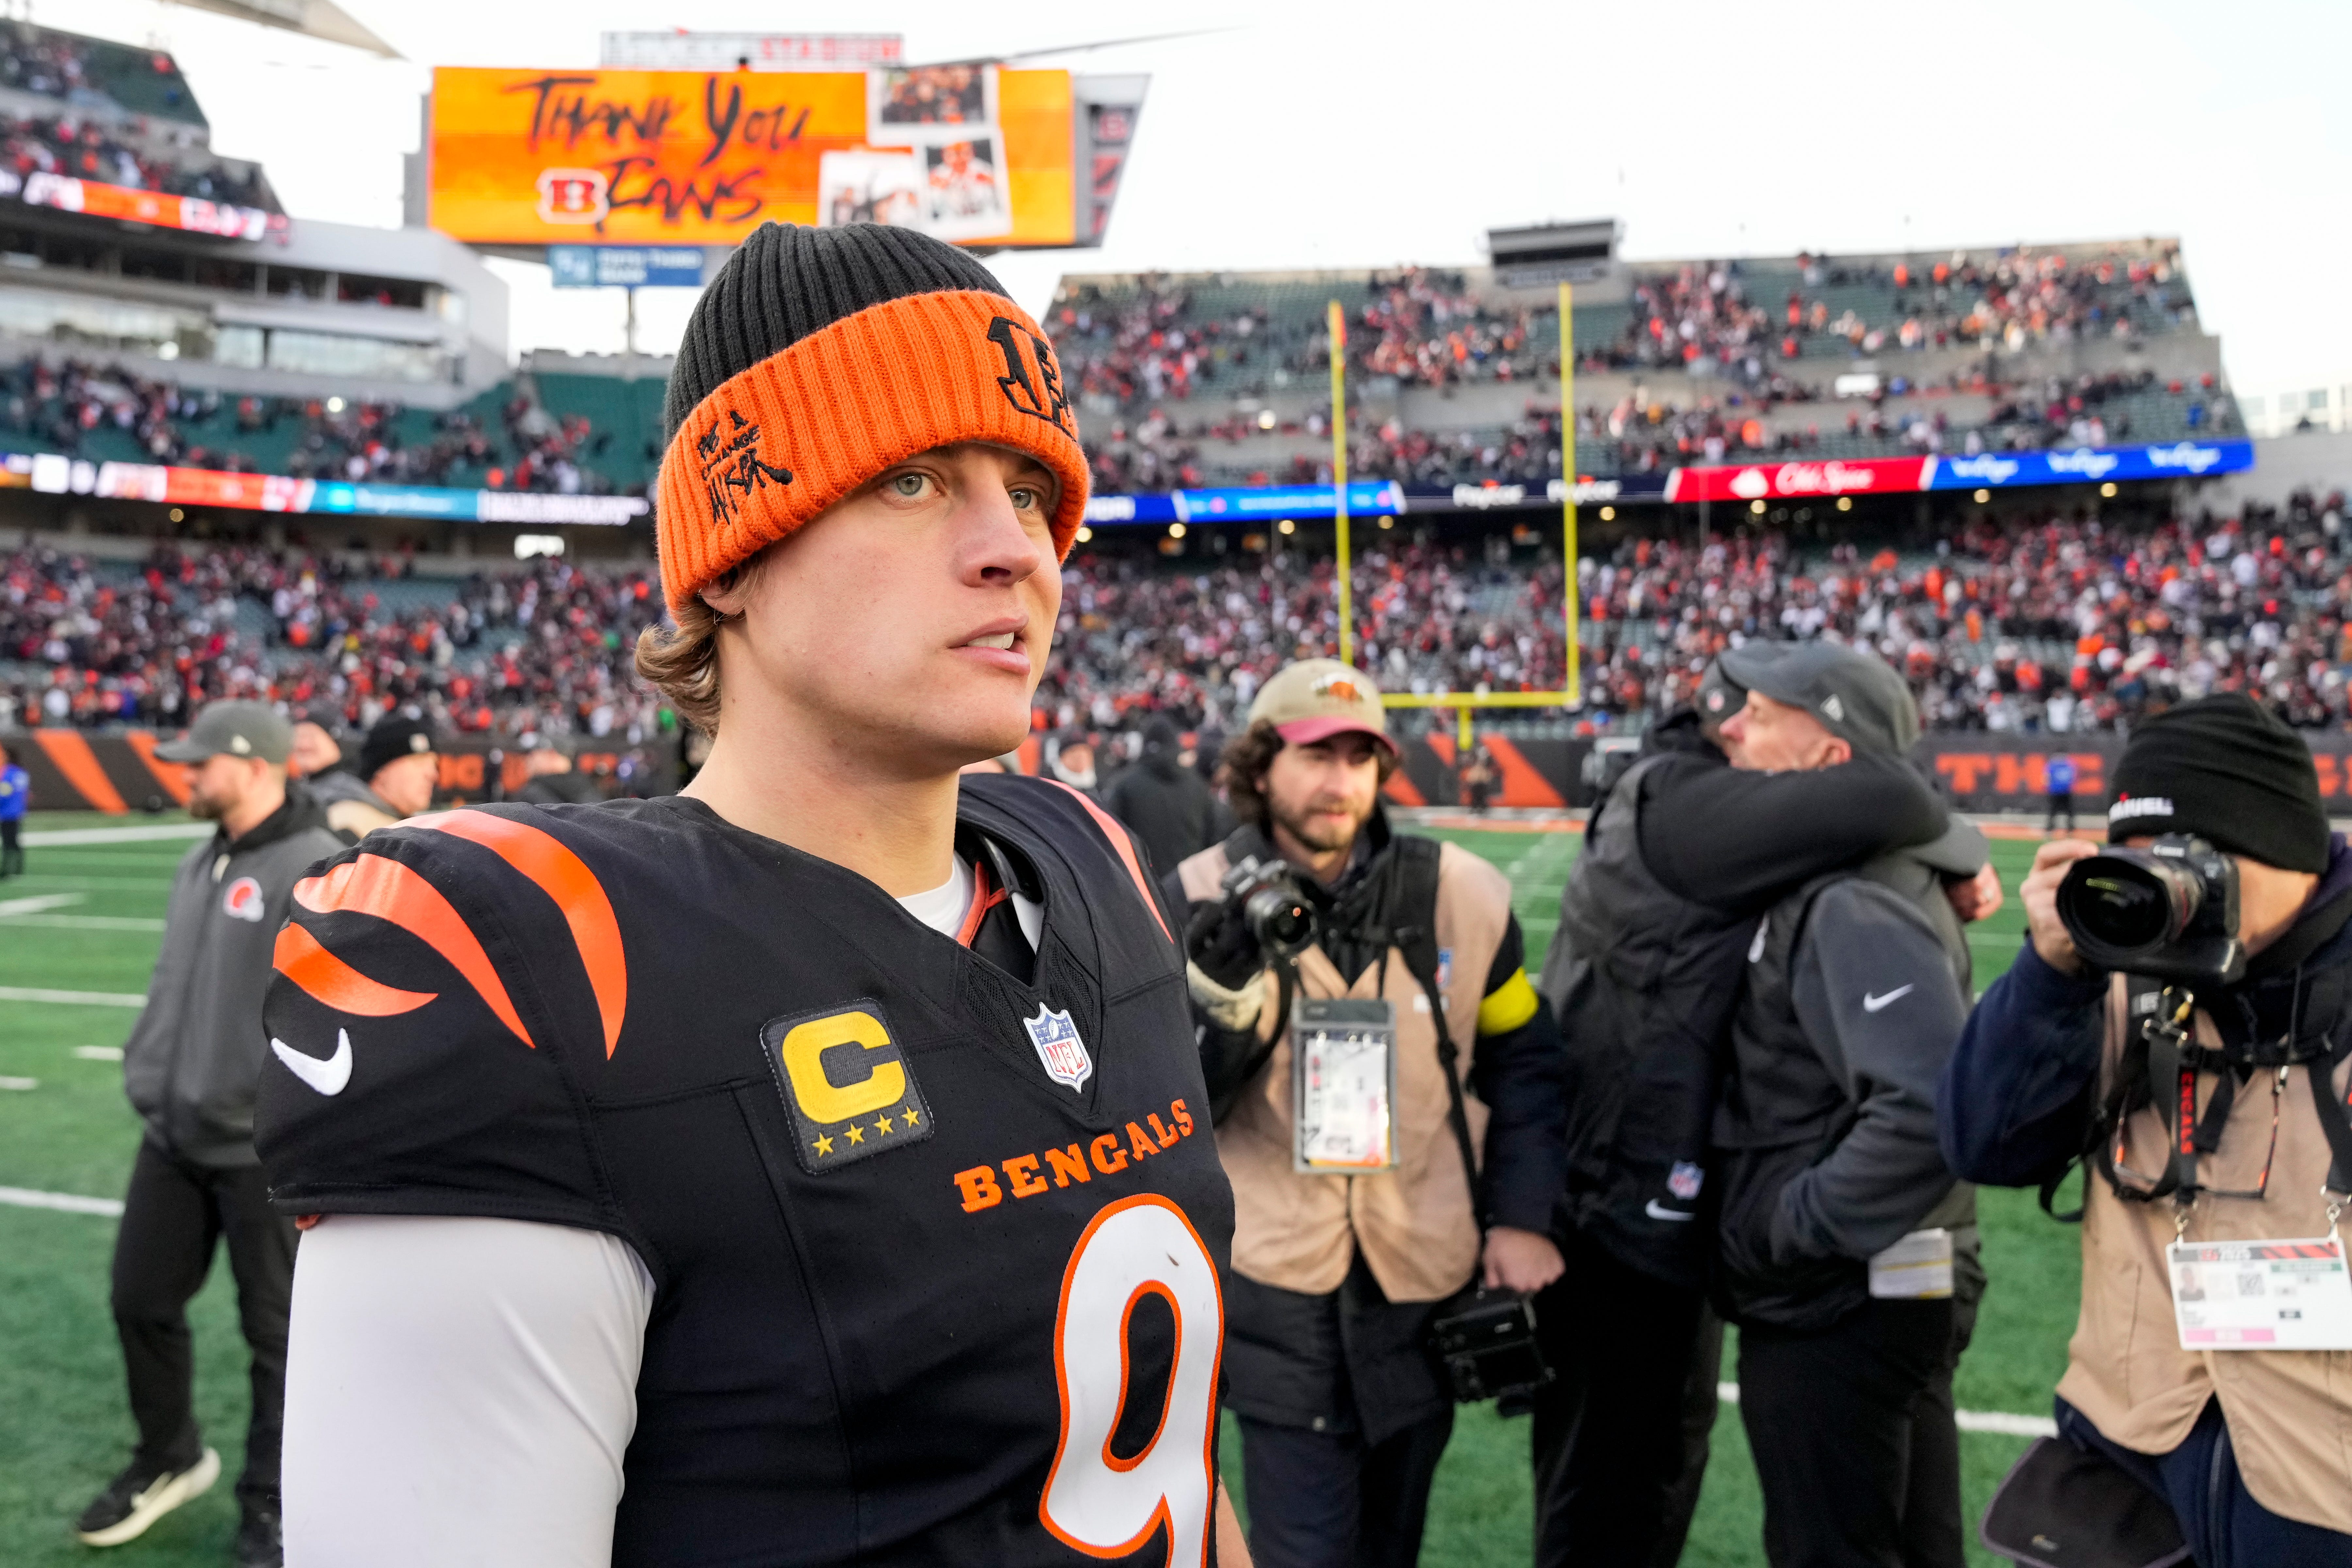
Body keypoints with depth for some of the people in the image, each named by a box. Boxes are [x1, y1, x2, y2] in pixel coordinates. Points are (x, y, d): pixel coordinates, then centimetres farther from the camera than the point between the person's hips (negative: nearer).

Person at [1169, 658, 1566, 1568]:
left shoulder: (1460, 893, -4)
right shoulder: (1197, 902, -9)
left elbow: (1522, 1059, 8)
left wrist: (1521, 1218, 2)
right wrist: (1219, 995, -25)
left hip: (1425, 1283, 3)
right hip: (1279, 1287, -2)